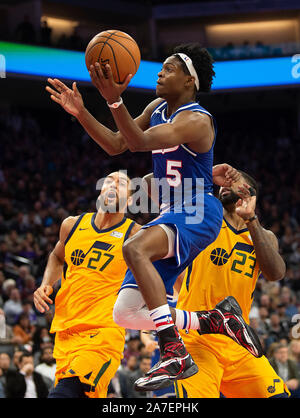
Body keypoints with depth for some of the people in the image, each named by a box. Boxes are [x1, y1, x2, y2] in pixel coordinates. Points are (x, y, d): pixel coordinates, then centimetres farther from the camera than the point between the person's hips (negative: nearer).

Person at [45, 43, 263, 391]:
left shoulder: (196, 120, -16)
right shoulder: (158, 108, 12)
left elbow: (140, 142, -30)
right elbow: (116, 144, 14)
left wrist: (114, 100, -43)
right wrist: (81, 113, 0)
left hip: (198, 216, -9)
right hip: (171, 217, 9)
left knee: (134, 249, -39)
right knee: (124, 314, 0)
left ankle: (176, 354, -40)